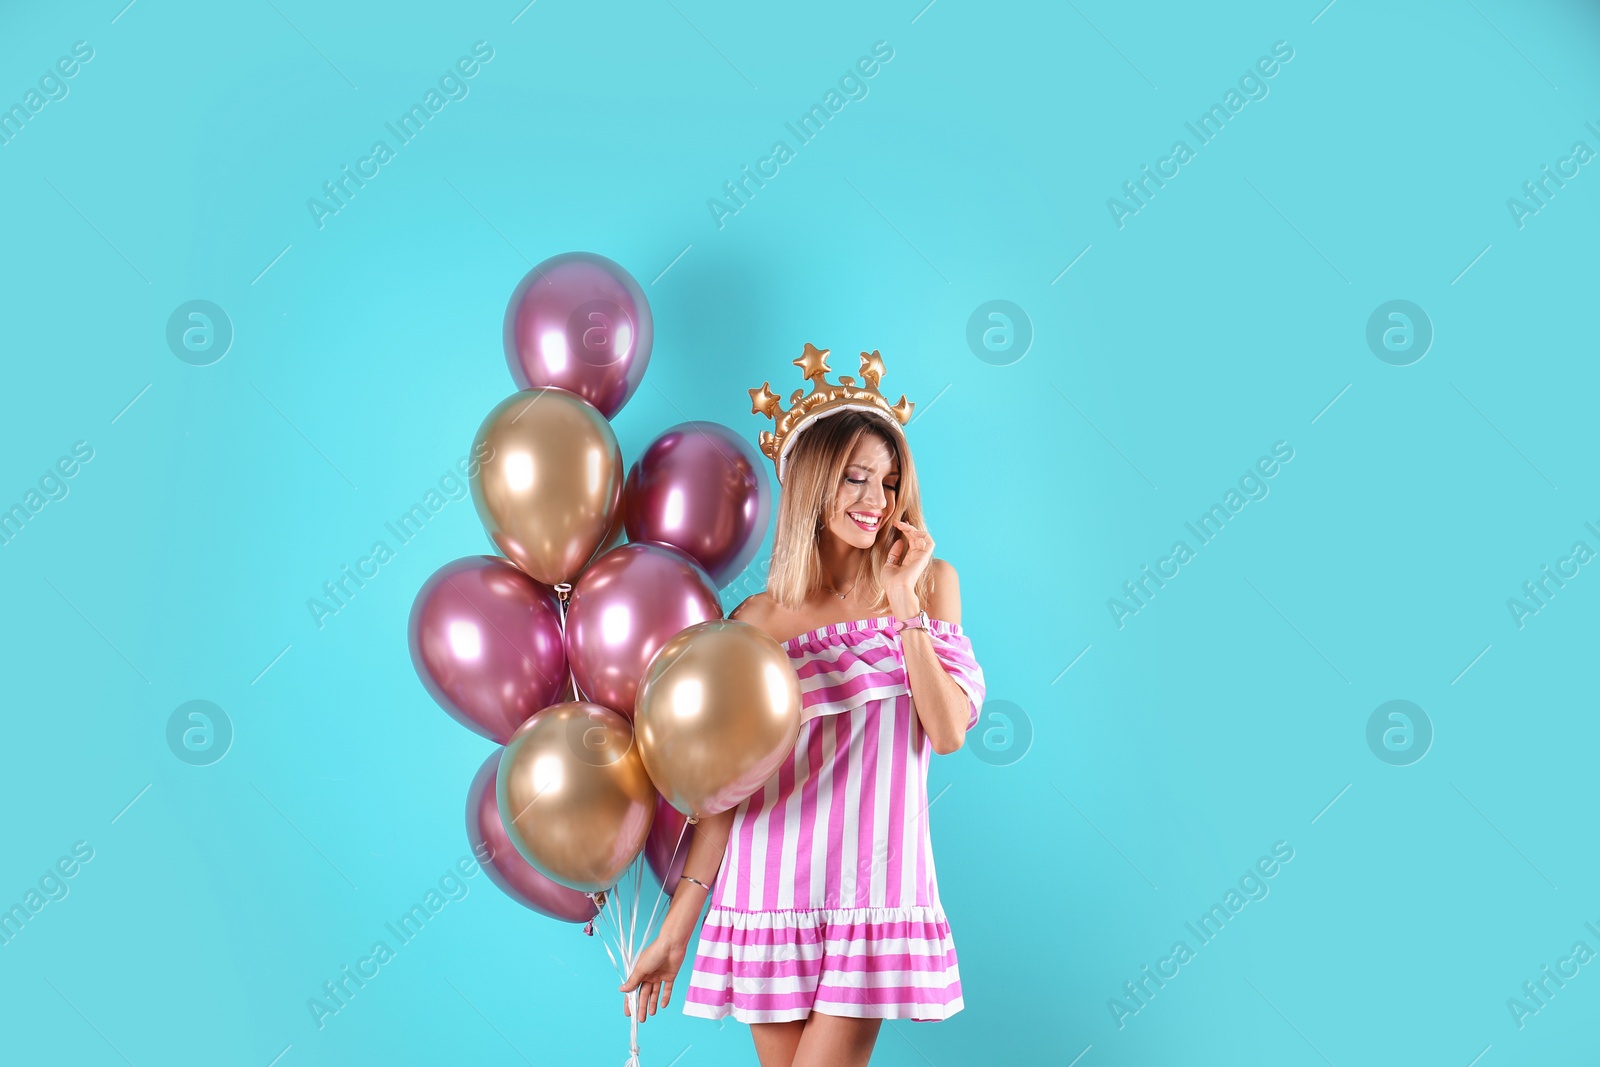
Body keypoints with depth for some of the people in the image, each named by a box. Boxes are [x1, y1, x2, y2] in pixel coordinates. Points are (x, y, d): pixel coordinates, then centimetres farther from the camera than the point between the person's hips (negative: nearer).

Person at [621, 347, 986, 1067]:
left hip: (875, 889, 0)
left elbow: (949, 732, -4)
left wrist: (903, 604, -10)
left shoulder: (931, 584, 4)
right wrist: (675, 931, 1)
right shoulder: (757, 621, 1)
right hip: (772, 894, 1)